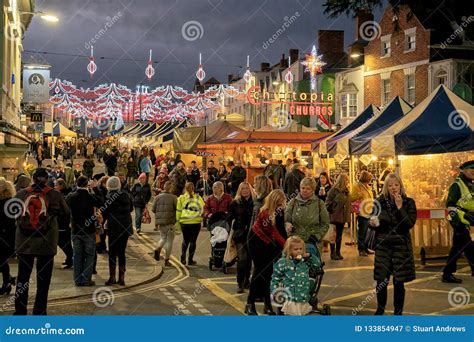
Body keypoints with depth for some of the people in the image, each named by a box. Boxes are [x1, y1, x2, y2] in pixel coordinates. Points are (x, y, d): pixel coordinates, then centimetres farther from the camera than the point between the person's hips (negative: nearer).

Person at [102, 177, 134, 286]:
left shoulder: (109, 196, -9)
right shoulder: (126, 195, 4)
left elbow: (104, 212, -7)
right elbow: (131, 208, 15)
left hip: (114, 228, -4)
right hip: (126, 227, 4)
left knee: (112, 253, 4)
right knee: (122, 252, 9)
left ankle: (112, 278, 6)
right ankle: (121, 278, 11)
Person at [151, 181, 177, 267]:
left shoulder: (158, 197, 2)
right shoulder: (173, 197, -8)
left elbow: (153, 209, 2)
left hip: (159, 221, 3)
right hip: (170, 221, -3)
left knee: (163, 238, 21)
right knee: (169, 240, 7)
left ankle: (158, 249, -9)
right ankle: (167, 260, 7)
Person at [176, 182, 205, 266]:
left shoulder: (181, 198, 5)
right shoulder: (198, 197, 5)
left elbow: (178, 210, 3)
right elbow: (203, 208, 2)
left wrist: (177, 221, 6)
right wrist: (201, 216, 14)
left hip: (185, 222, 1)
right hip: (196, 222, -1)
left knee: (185, 240, 15)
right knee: (193, 241, 5)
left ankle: (183, 258, 8)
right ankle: (190, 260, 6)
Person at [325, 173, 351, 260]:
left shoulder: (346, 190, 11)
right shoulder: (334, 190, -11)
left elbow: (348, 202, 17)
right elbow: (328, 202, -11)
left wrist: (349, 212, 8)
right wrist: (331, 211, -14)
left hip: (342, 216, 7)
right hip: (335, 216, -7)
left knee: (339, 235, 12)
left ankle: (338, 252, 19)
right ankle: (333, 253, 7)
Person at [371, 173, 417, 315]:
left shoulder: (408, 202, -1)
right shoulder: (380, 201, 2)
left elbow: (410, 223, -13)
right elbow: (373, 222, 9)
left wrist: (399, 207, -17)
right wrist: (373, 223, -13)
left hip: (401, 245, -1)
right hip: (383, 245, 1)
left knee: (399, 282, 1)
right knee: (381, 281, 2)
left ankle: (398, 311, 18)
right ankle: (380, 309, 25)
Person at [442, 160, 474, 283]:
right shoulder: (457, 185, -12)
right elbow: (450, 205, -19)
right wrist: (463, 216, -25)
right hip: (459, 221, -9)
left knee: (458, 247, 11)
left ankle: (447, 274, 15)